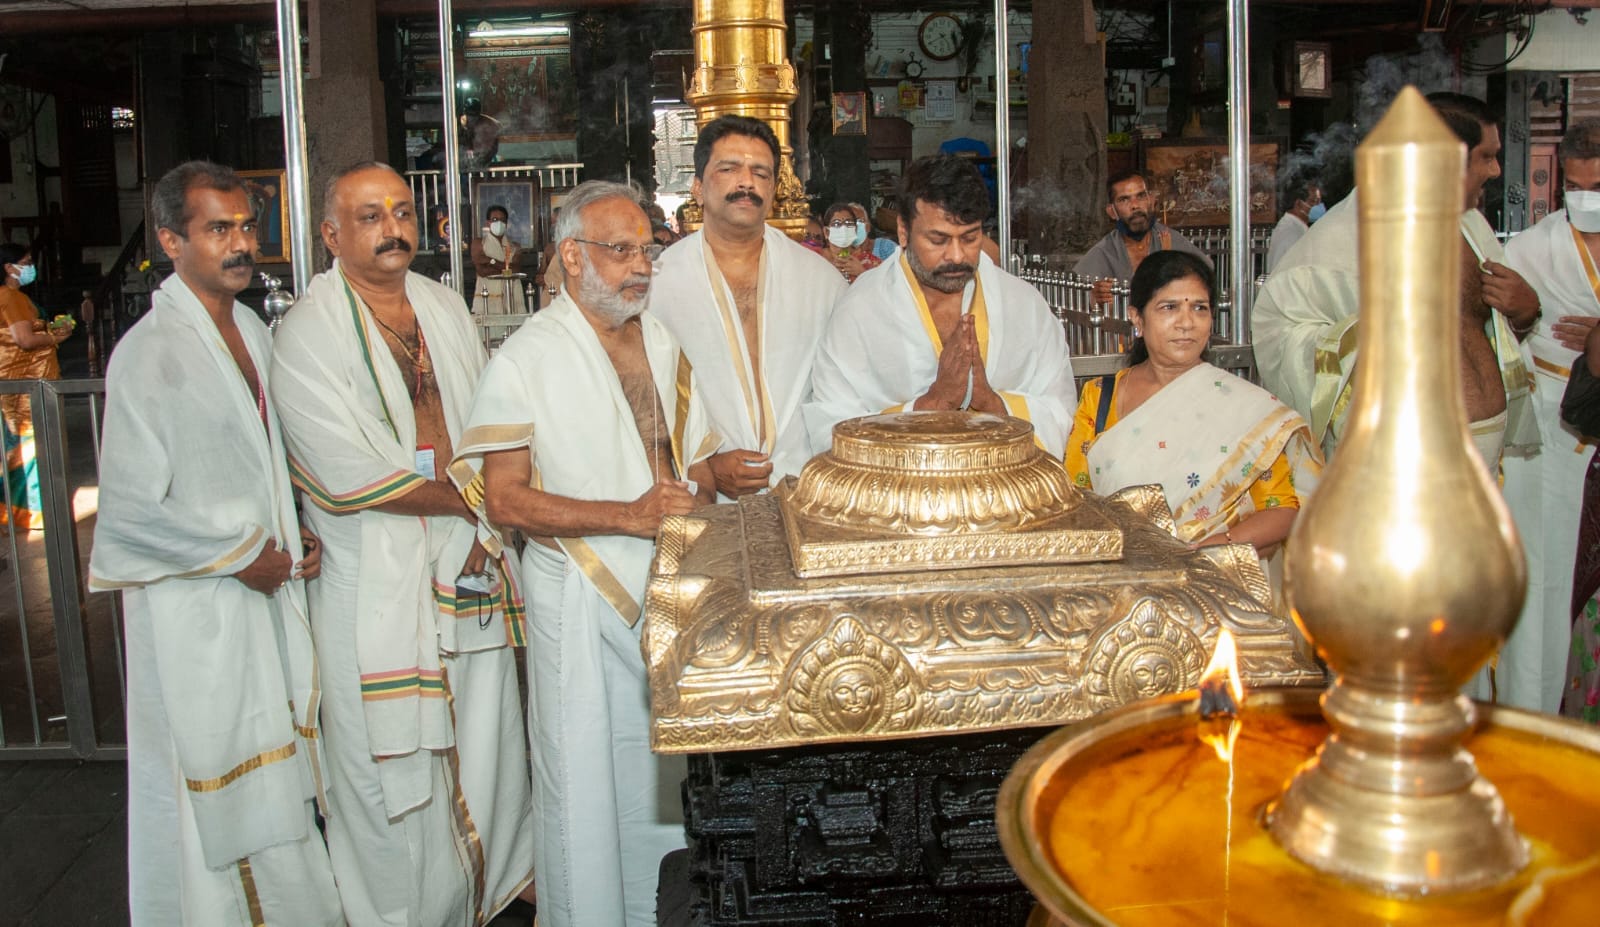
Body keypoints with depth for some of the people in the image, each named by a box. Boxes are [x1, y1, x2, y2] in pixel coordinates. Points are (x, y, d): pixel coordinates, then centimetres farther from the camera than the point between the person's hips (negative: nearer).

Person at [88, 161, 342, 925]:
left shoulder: (253, 331, 7)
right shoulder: (148, 353, -18)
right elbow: (129, 511, -19)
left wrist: (293, 540, 4)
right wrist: (243, 555, -12)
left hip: (267, 587, 8)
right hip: (196, 610, -7)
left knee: (271, 773, 19)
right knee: (213, 797, 7)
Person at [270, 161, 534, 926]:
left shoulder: (446, 309, 10)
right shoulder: (307, 334, -10)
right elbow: (350, 474, -16)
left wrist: (487, 525, -4)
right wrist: (468, 499, -8)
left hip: (470, 568, 6)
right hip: (377, 581, -5)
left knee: (484, 742, 14)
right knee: (393, 763, 5)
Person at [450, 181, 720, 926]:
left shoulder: (664, 342, 10)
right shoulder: (526, 360, -8)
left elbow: (699, 455, 17)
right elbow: (504, 499, -13)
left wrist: (691, 495, -6)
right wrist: (631, 516, -19)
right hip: (580, 598, -5)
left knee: (668, 772, 14)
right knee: (585, 783, 5)